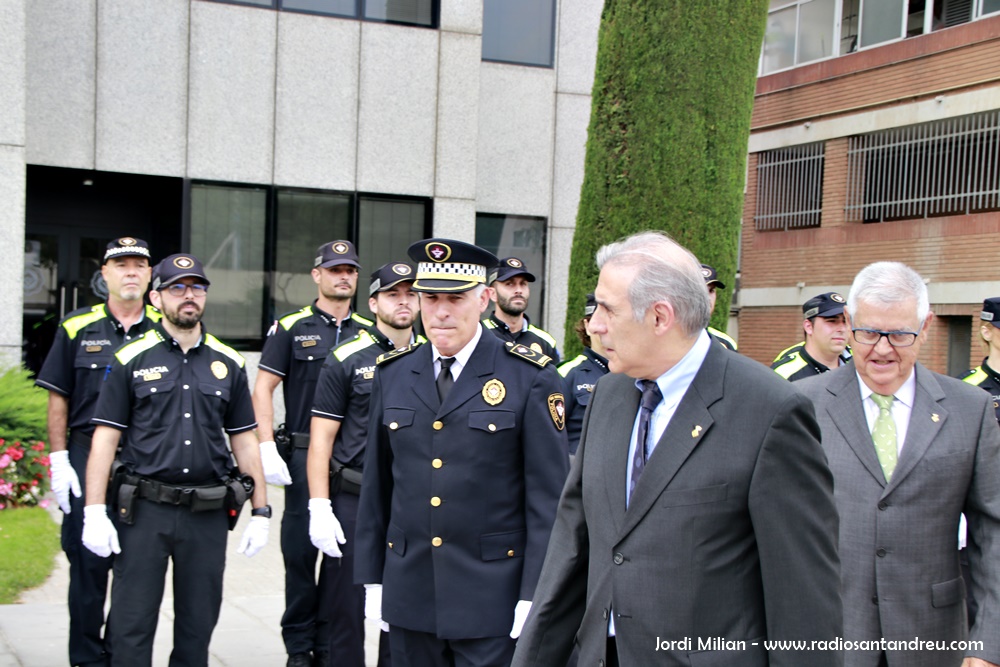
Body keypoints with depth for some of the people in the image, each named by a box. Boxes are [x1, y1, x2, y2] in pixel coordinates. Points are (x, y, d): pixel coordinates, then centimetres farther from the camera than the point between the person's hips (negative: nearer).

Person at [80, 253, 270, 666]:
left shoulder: (228, 363, 9)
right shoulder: (131, 360, 1)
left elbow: (244, 441, 11)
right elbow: (105, 437, -1)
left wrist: (260, 512, 7)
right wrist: (94, 512, -9)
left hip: (208, 513, 2)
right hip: (144, 510, -2)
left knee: (199, 624, 10)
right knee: (131, 624, 0)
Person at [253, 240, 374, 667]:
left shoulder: (370, 332, 11)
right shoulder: (291, 327, 3)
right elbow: (263, 389, 0)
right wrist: (267, 449, -10)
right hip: (305, 455, -2)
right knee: (300, 551, 1)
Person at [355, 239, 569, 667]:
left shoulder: (531, 377, -6)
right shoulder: (392, 374, 7)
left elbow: (549, 497, -7)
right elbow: (376, 484, 10)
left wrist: (535, 596, -10)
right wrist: (371, 578, 9)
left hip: (491, 599, -4)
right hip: (409, 594, 4)